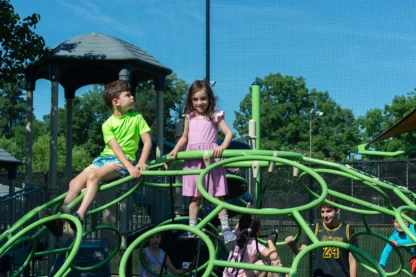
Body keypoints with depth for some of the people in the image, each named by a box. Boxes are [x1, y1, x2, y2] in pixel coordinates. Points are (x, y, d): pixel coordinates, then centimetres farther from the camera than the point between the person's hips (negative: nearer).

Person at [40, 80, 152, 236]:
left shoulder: (136, 118, 0)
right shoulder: (108, 124, 1)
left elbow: (147, 141, -5)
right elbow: (115, 147, -12)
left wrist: (141, 163, -22)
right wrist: (129, 166, -28)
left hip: (124, 160, -4)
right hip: (105, 157, 4)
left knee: (93, 176, -31)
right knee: (75, 182, -14)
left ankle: (80, 216, -41)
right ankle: (60, 221, -18)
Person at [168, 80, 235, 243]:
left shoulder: (215, 116, 1)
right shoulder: (189, 117, 14)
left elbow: (228, 133, -5)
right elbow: (184, 137, 24)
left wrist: (222, 147, -22)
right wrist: (176, 150, 9)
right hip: (193, 160, 4)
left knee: (218, 195, -2)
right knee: (194, 196, 8)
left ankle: (225, 228, 2)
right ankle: (192, 229, 14)